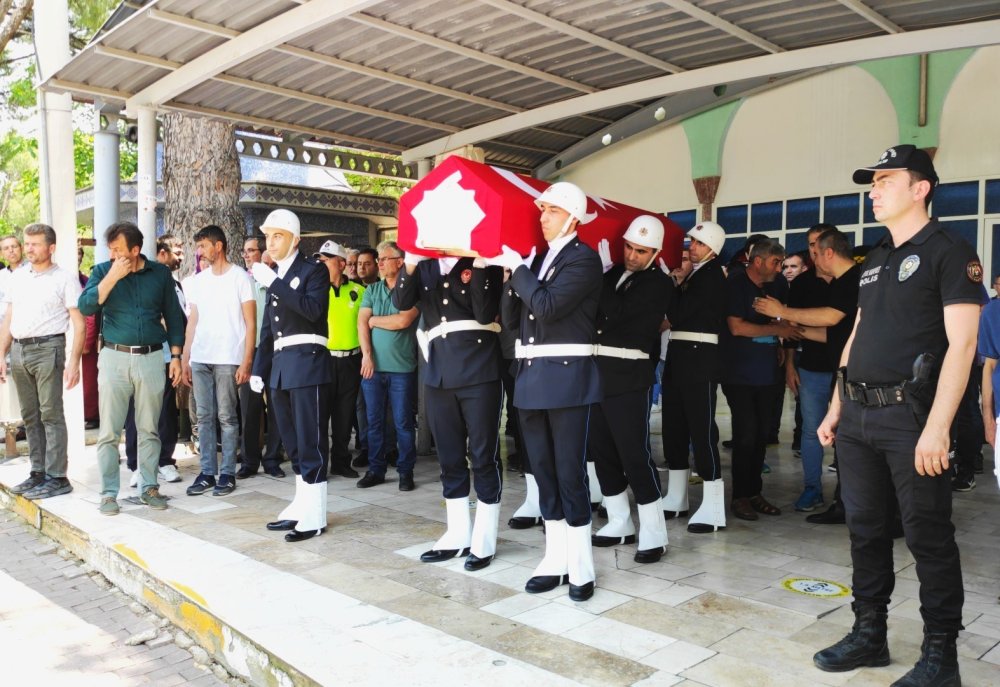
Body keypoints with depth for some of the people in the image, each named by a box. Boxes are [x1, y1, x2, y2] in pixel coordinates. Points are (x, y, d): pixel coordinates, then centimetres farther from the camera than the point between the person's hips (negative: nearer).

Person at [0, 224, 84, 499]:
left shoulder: (64, 278, -3)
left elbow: (79, 323, -7)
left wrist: (74, 361, -15)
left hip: (48, 348, -6)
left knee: (51, 414, -6)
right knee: (30, 415, 11)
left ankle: (56, 477, -1)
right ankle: (38, 472, 20)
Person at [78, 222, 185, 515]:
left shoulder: (160, 273, 5)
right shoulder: (103, 271, 3)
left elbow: (173, 316, 9)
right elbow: (85, 306, -11)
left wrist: (176, 355, 4)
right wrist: (113, 276, -17)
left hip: (151, 358, 1)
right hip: (115, 357, 0)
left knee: (149, 429, 8)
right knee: (109, 432, 0)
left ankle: (149, 487, 18)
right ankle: (108, 493, 9)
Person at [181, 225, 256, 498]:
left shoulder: (240, 278, -1)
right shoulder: (197, 281, 14)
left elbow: (250, 323, -3)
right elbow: (192, 322, 16)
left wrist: (246, 361, -10)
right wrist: (185, 360, 9)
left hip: (228, 359, -5)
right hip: (199, 359, 5)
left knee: (227, 417, 0)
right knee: (204, 417, 6)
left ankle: (227, 473, 8)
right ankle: (207, 472, 13)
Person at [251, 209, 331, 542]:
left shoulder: (314, 269, -1)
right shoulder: (274, 277, 19)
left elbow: (313, 309, -19)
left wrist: (274, 282, -19)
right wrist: (258, 368, 16)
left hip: (306, 362, -7)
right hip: (280, 366, 7)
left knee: (310, 439, -6)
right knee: (292, 441, 11)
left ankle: (315, 515, -2)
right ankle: (301, 506, 19)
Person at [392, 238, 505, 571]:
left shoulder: (485, 264, 1)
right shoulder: (425, 266, 14)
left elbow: (486, 314, -12)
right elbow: (402, 302, -3)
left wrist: (477, 267, -17)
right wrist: (409, 265, -17)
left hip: (479, 372, -4)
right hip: (439, 373, 5)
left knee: (483, 455, 1)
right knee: (449, 457, 11)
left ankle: (484, 540, 12)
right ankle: (458, 535, 23)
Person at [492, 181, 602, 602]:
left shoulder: (583, 257, -6)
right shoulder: (537, 259, 16)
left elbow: (548, 306, -20)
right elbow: (510, 318, 11)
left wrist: (517, 268, -11)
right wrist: (511, 277, -3)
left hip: (566, 377, -7)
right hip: (530, 377, 7)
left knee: (569, 472, -3)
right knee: (544, 471, 11)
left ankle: (581, 568, 9)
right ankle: (555, 560, 21)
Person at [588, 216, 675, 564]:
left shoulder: (659, 283, -5)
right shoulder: (613, 273, 14)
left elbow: (617, 312, -17)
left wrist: (604, 273, -8)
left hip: (629, 378, -7)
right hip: (597, 372, 7)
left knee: (634, 453, -6)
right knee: (601, 450, 11)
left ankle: (653, 534, 3)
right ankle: (620, 523, 24)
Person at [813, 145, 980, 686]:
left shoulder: (948, 252, -6)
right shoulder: (874, 259, 17)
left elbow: (961, 344, -14)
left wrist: (937, 426, -21)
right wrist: (836, 408, 15)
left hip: (909, 417, -7)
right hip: (858, 417, 7)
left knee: (928, 536, 2)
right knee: (865, 529, 13)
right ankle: (869, 635, 25)